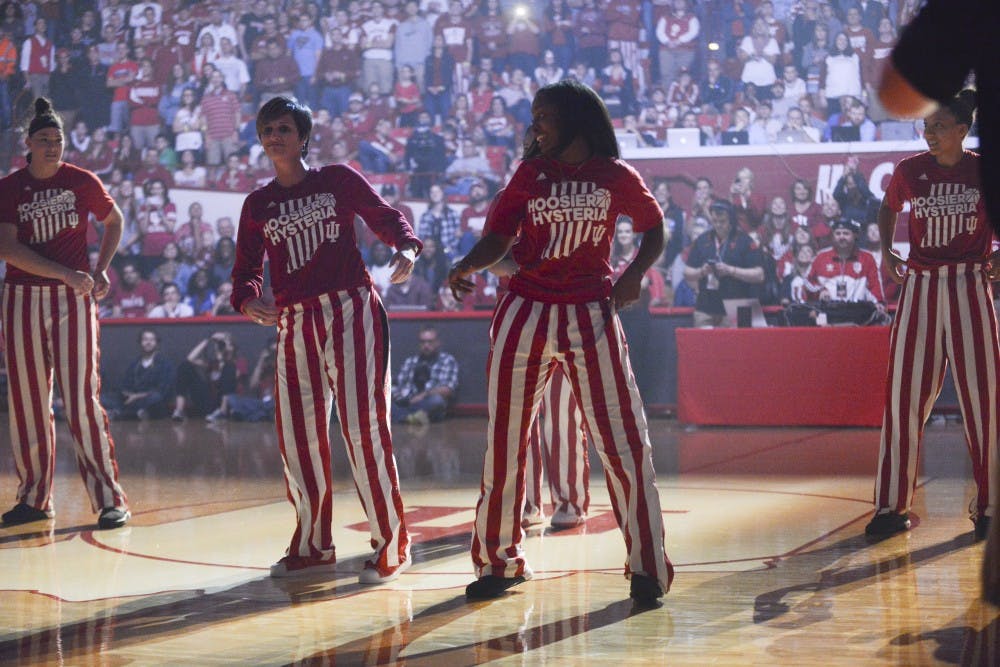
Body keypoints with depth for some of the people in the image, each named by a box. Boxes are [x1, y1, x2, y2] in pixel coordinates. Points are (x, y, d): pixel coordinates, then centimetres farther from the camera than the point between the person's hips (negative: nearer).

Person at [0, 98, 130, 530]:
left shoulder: (81, 182, 1)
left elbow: (114, 221, 18)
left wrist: (101, 270, 5)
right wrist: (67, 274, -16)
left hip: (73, 299, -2)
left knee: (82, 399, -8)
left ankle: (110, 500, -5)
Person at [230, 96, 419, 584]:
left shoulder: (339, 179, 7)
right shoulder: (257, 205, 14)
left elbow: (383, 216, 7)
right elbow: (247, 268, 12)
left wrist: (406, 247, -14)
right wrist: (248, 300, -9)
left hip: (352, 311, -4)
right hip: (294, 324, 4)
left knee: (364, 426, -9)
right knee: (297, 435, 3)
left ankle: (391, 546, -1)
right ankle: (313, 547, 18)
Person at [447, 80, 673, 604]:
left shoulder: (617, 178, 2)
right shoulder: (529, 175, 8)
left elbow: (653, 228, 14)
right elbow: (498, 235, 0)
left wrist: (635, 273, -5)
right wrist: (467, 266, -20)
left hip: (591, 315, -3)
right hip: (525, 312, 3)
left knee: (622, 438, -6)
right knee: (505, 440, 5)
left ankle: (647, 566, 3)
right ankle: (499, 561, 19)